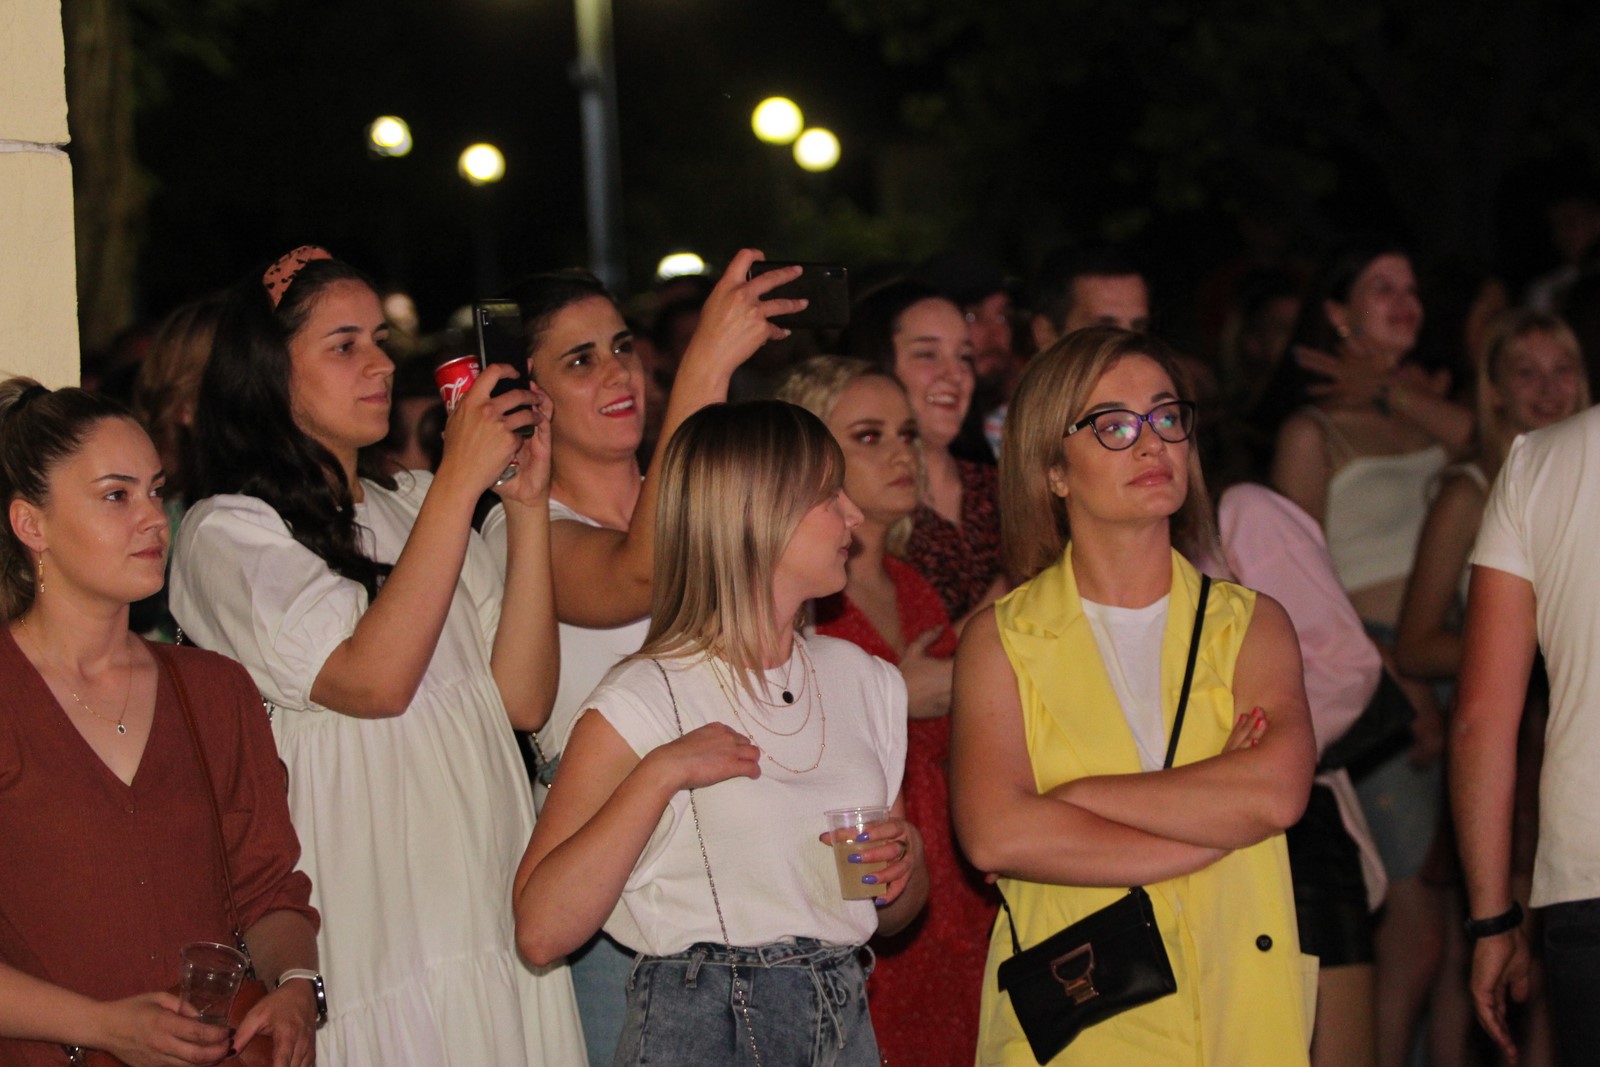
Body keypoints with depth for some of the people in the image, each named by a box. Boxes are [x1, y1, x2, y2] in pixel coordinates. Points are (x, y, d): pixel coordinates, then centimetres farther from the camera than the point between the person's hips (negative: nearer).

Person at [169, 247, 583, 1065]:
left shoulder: (414, 507, 13)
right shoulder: (226, 532, -5)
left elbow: (524, 700, 4)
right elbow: (373, 682, -20)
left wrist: (527, 507, -4)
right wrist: (459, 482, -17)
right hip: (371, 929, -5)